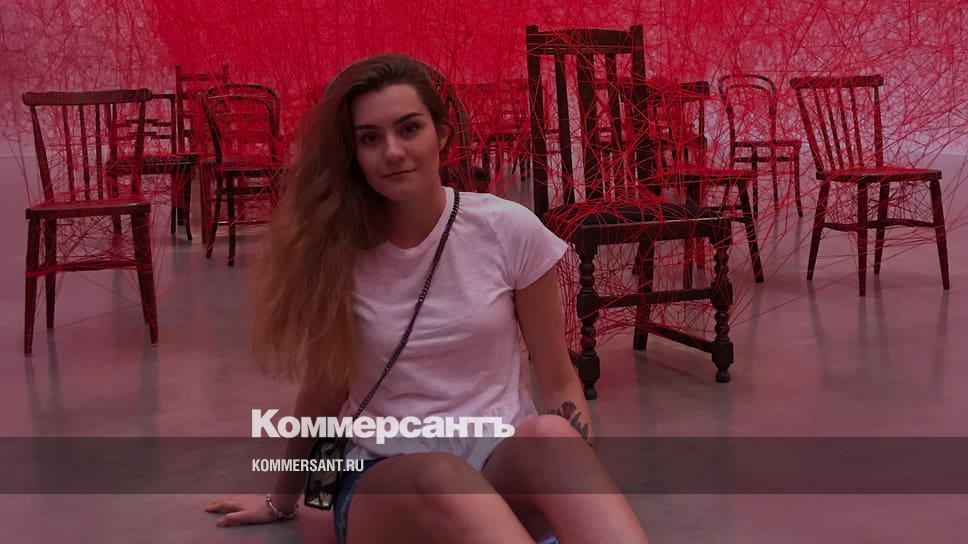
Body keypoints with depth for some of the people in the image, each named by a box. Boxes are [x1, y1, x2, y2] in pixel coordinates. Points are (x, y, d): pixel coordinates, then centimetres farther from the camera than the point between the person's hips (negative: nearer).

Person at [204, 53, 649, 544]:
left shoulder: (510, 230, -4)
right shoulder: (333, 250, -2)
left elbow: (557, 382, 1)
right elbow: (322, 393, 10)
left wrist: (586, 481, -14)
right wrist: (281, 501, 21)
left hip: (500, 466, 0)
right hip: (384, 484, 0)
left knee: (548, 436, -35)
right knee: (435, 476, -37)